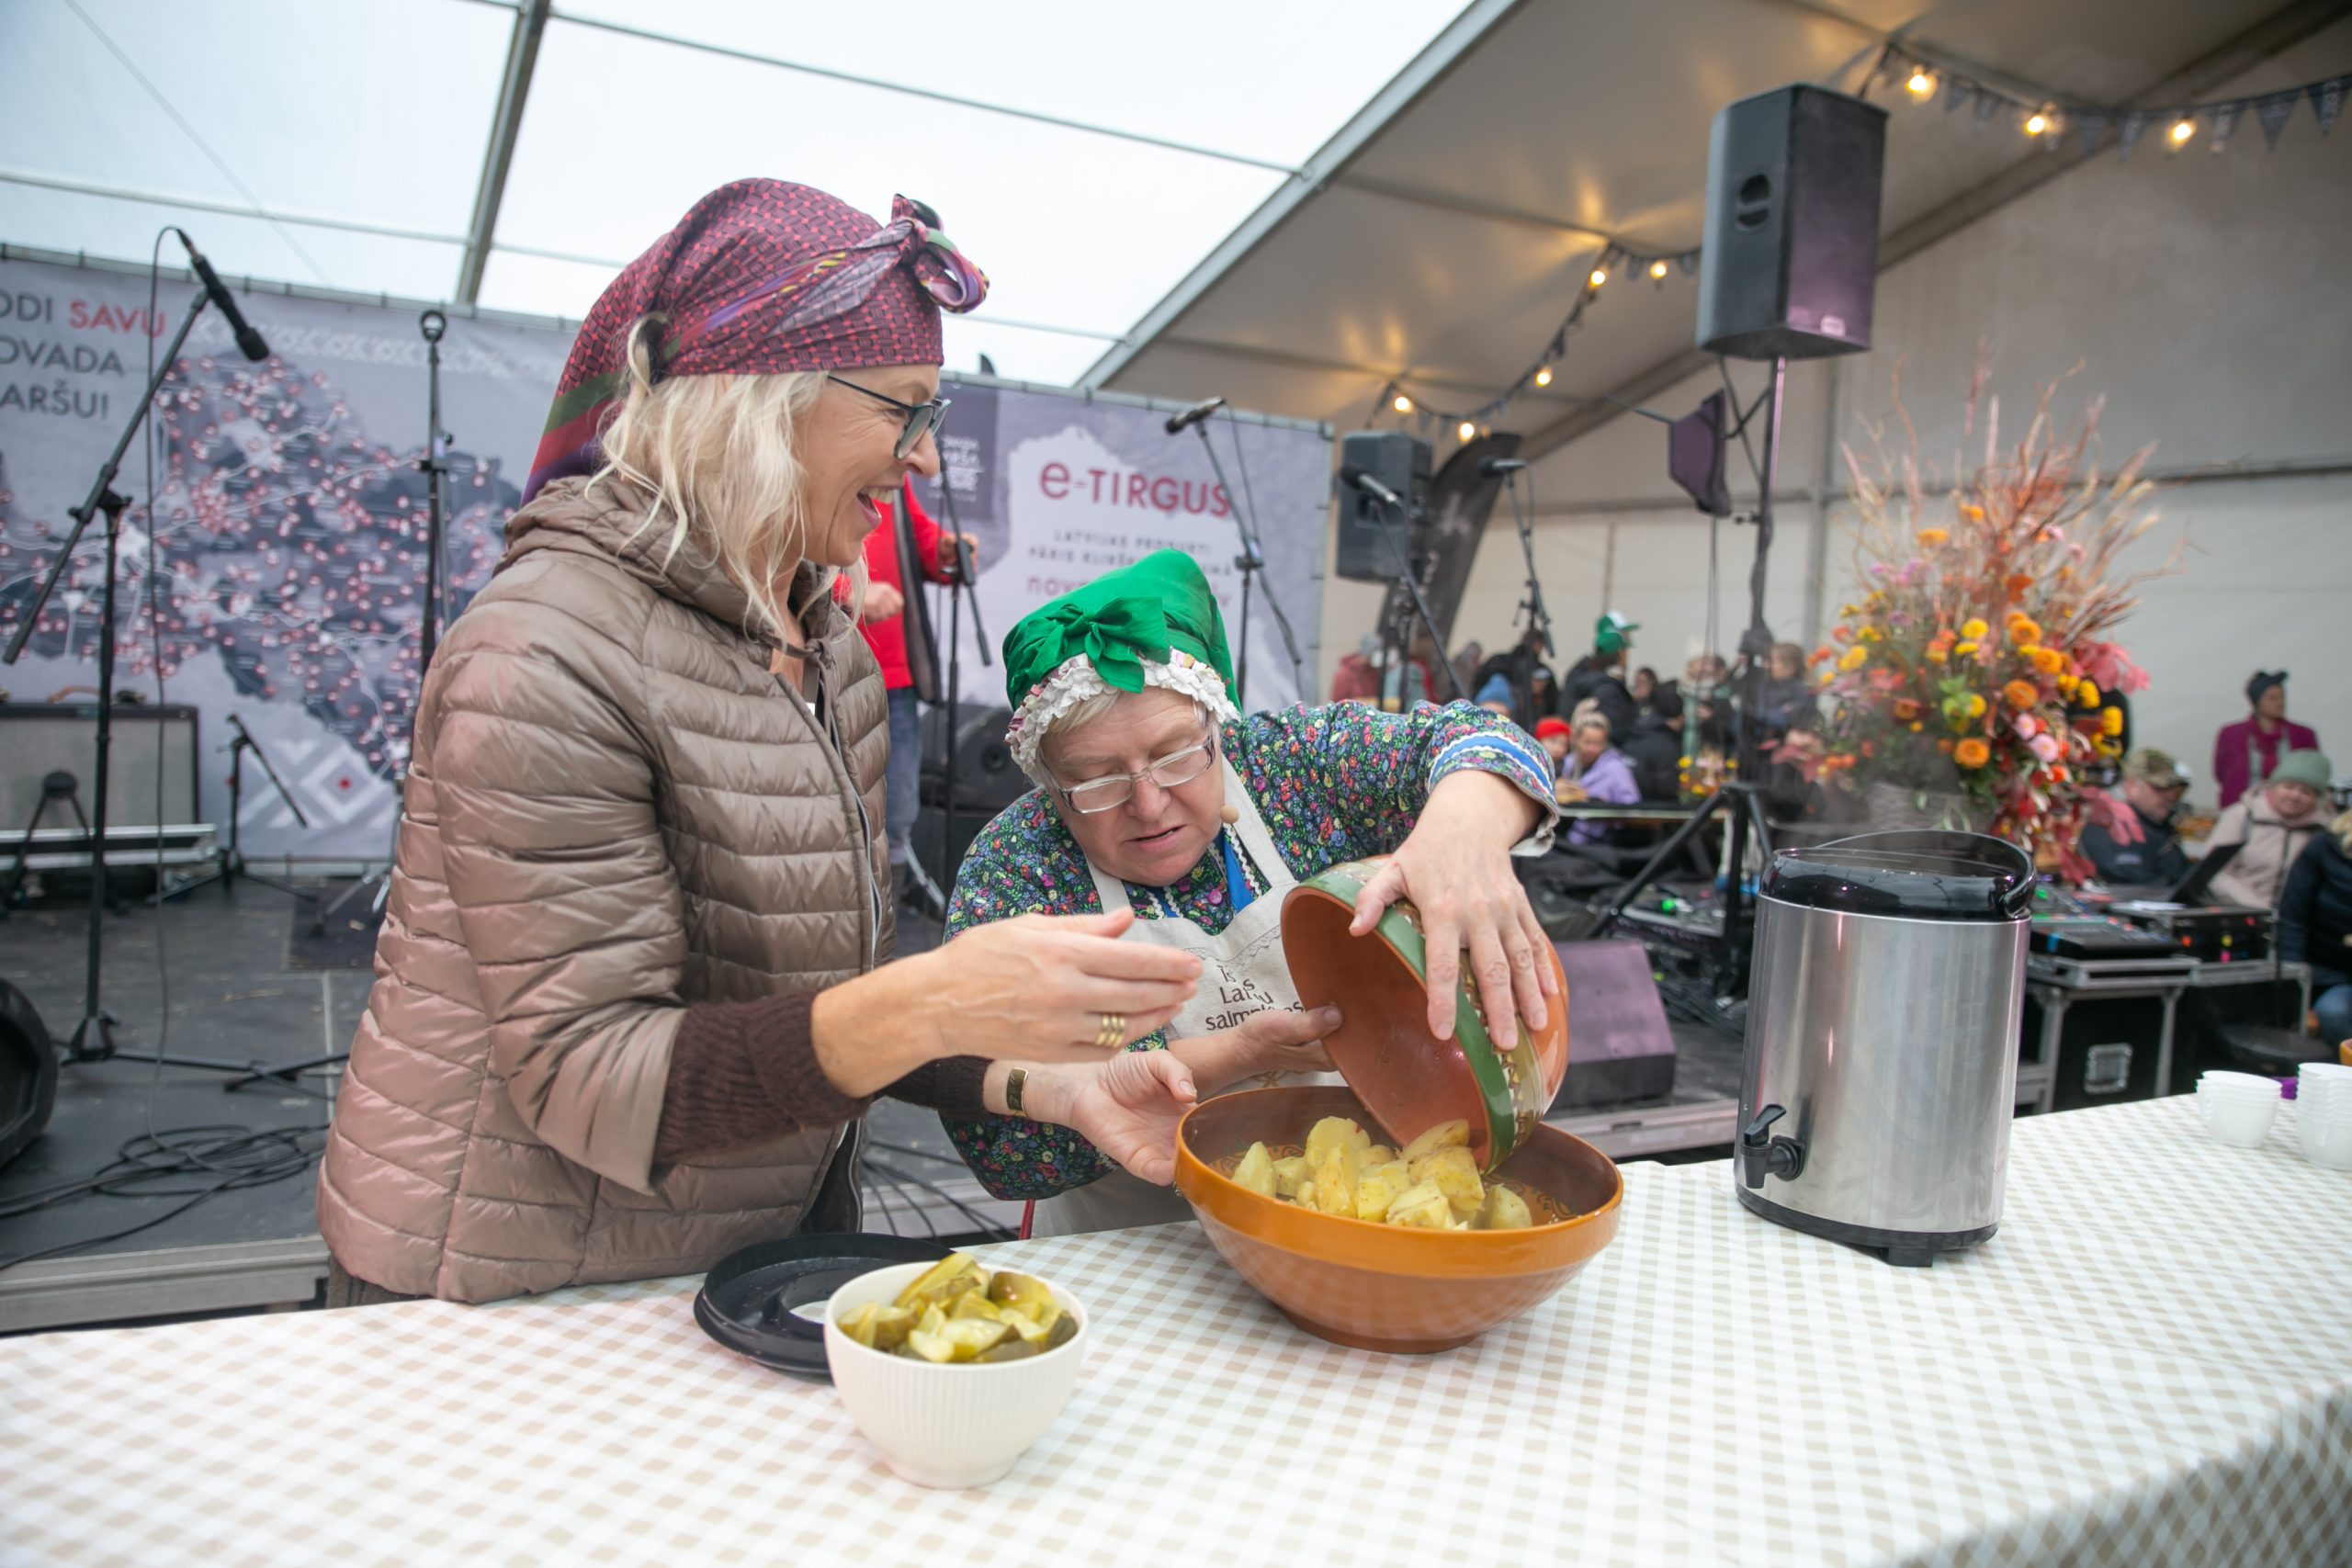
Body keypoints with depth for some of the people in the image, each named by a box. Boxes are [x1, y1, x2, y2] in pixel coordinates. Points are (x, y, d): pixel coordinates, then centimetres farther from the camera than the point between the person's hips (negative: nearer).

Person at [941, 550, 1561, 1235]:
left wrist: (1465, 831, -35)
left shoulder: (1285, 760, -5)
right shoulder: (1013, 868, -12)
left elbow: (1470, 741, -12)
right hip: (1130, 1251, -3)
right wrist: (1230, 1056, -24)